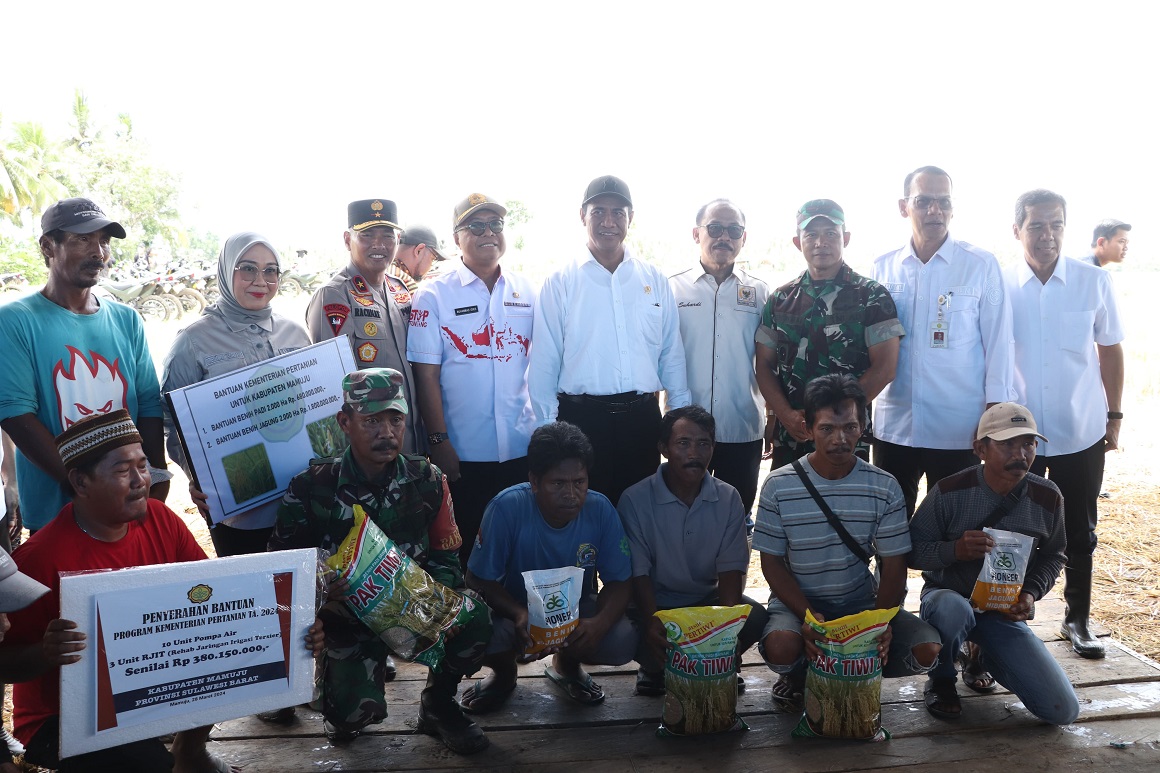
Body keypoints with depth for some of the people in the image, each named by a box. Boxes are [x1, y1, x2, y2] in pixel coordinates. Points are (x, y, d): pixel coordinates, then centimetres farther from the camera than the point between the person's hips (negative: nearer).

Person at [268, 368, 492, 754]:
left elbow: (446, 557, 0)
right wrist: (310, 615, -23)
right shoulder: (312, 487, -11)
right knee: (358, 709, -26)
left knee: (473, 617, -28)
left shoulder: (427, 479, -6)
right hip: (349, 616, -2)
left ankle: (437, 704, 3)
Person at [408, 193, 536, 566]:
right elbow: (427, 374, -5)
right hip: (463, 452, -2)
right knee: (466, 550, 9)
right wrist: (438, 441, -10)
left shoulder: (528, 292, 8)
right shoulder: (433, 295, -1)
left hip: (523, 448, 3)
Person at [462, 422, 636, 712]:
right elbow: (479, 579, -19)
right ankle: (504, 672, 9)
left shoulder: (600, 509, -20)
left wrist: (599, 623, -34)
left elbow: (619, 581, -12)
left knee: (623, 640, -26)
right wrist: (519, 614, -38)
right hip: (512, 608, -1)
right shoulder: (506, 508, -27)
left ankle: (566, 664, 12)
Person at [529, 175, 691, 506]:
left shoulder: (655, 281, 8)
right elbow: (543, 364, 0)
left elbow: (672, 355, 9)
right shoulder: (559, 284, 1)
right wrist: (546, 431, -2)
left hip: (642, 417, 2)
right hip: (581, 417, -2)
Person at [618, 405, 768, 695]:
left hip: (708, 600, 2)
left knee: (754, 616, -26)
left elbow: (731, 568, -6)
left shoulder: (728, 499, -2)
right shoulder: (635, 499, -11)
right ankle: (656, 668, 5)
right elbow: (638, 571, -14)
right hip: (655, 603, -2)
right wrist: (652, 622, -32)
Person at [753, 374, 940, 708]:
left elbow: (893, 567, -3)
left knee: (928, 649, -20)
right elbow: (772, 562, -7)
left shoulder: (884, 489, -6)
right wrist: (807, 616, -22)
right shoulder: (778, 486, -11)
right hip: (796, 602, -2)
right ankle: (800, 676, 5)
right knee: (781, 648, -33)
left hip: (861, 602, 3)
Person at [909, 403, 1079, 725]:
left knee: (1063, 710, -9)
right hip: (947, 596, -3)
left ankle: (986, 656, 22)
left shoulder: (1047, 498, -5)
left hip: (1006, 611, 3)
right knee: (953, 609, -42)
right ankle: (941, 681, -6)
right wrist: (954, 550, -31)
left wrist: (1032, 593, -7)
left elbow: (1052, 556, 12)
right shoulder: (950, 492, -16)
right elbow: (912, 551, -11)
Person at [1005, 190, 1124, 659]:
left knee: (1080, 533, 11)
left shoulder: (1094, 282, -3)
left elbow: (1110, 350, 7)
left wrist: (1114, 416, 6)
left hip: (1081, 433, 1)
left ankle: (1077, 620, 28)